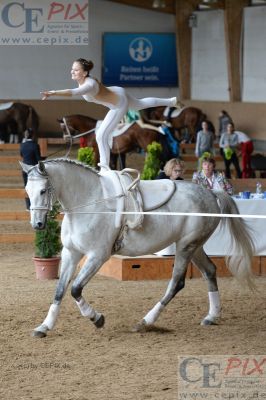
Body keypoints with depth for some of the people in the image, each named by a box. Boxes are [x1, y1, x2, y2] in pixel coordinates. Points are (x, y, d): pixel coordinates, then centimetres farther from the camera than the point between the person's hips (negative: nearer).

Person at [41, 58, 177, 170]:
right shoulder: (82, 80, -17)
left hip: (119, 106, -9)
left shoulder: (89, 85, -43)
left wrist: (54, 93, -73)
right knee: (140, 104, 36)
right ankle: (171, 101, 61)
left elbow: (74, 92, -63)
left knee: (102, 136, -14)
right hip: (117, 92, 9)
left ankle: (105, 167, -1)